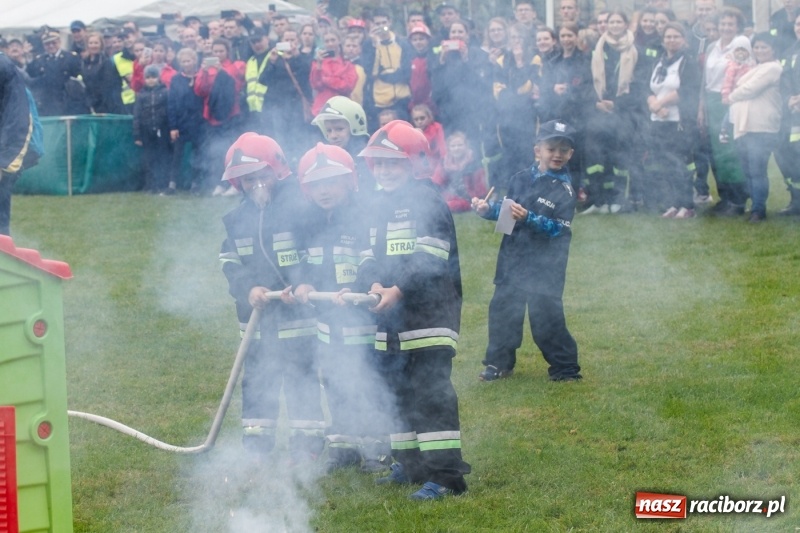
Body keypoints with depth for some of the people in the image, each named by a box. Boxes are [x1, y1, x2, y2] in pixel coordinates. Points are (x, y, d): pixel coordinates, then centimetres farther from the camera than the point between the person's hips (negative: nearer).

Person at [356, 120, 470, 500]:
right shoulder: (382, 206, 16)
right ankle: (411, 464, 27)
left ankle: (445, 475, -13)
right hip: (392, 321, 9)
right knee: (399, 392, 15)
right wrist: (372, 284, -7)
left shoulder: (429, 204, -11)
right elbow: (370, 258, 13)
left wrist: (400, 290, -30)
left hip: (429, 315, -9)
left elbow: (431, 262, -19)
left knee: (431, 394, -13)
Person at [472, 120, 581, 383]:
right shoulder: (521, 179, 5)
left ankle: (565, 368, 10)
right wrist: (488, 209, -5)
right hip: (513, 260, 5)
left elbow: (559, 229, -16)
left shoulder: (564, 190, -9)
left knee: (546, 317, -4)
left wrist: (529, 218, -26)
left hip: (545, 266, -5)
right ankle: (499, 363, 25)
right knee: (502, 309, 11)